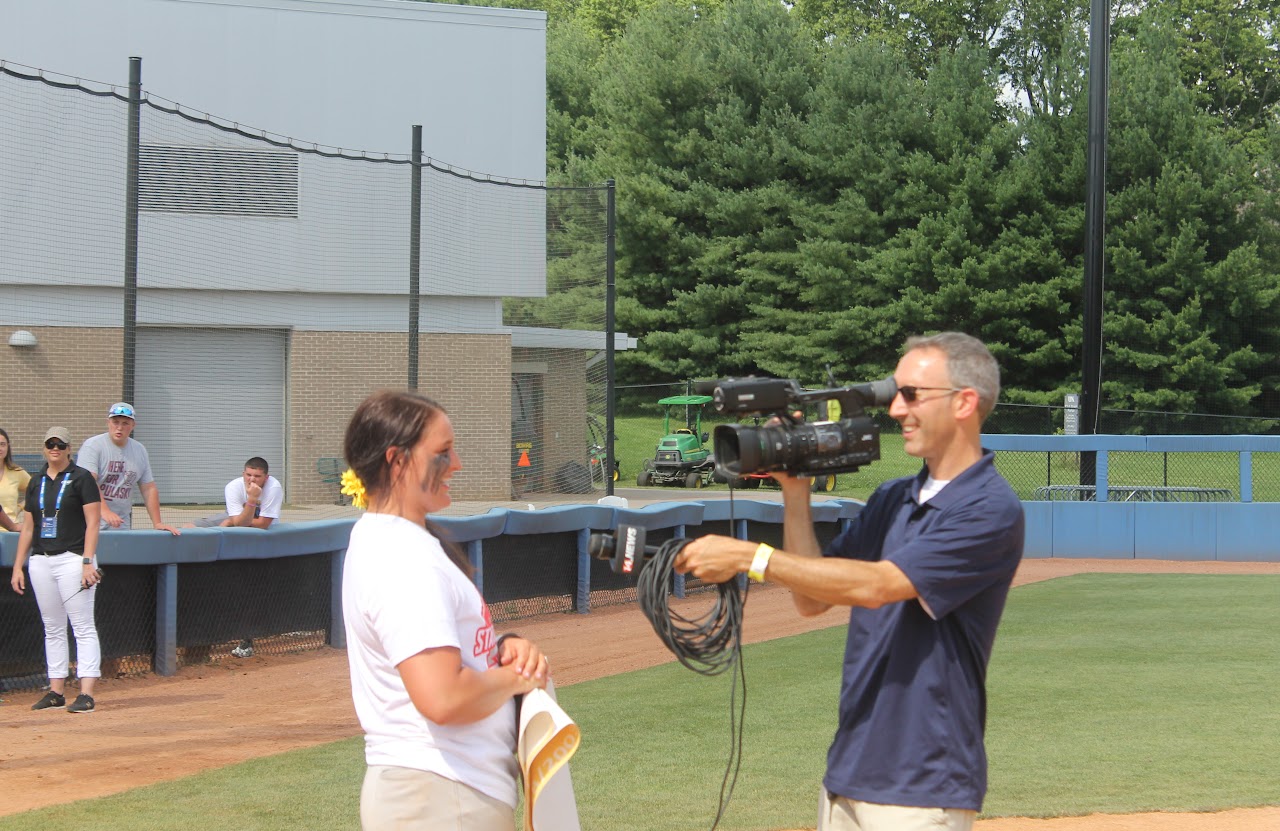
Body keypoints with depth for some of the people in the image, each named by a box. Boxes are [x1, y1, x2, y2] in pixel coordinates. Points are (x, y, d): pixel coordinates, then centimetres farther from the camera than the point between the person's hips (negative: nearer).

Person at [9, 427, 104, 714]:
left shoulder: (81, 478, -1)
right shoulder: (36, 483, 15)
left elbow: (92, 522, -7)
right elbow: (27, 527, 17)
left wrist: (87, 561, -16)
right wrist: (17, 567, 10)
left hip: (73, 558, -6)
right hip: (40, 561, 6)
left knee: (83, 627, -9)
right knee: (52, 629, 9)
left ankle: (86, 694, -13)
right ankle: (56, 692, 12)